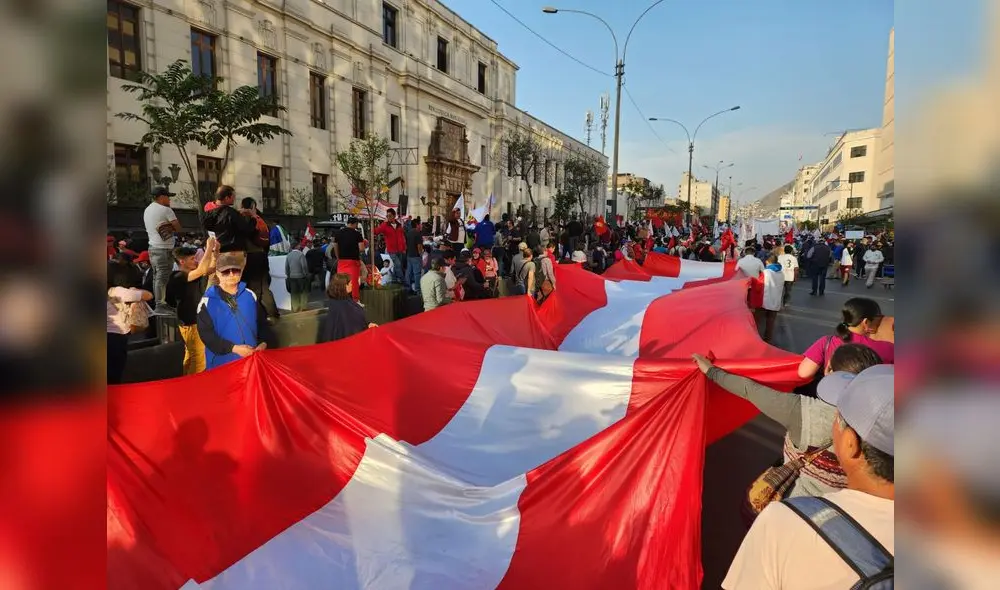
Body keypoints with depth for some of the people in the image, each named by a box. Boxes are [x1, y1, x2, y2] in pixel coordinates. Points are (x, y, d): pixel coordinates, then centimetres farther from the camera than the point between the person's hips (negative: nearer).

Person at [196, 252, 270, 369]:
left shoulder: (250, 295, 5)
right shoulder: (208, 301, -6)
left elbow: (262, 322, 10)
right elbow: (206, 333, -11)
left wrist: (263, 343, -7)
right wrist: (233, 348, -19)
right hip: (221, 363, -3)